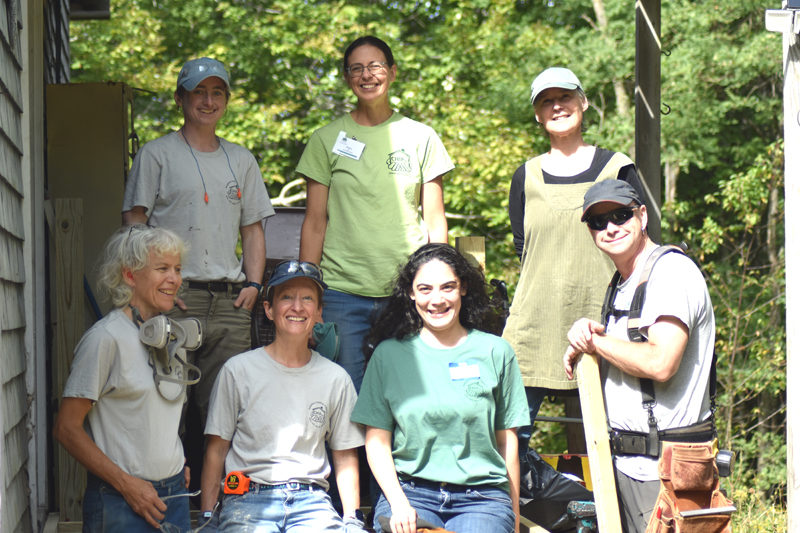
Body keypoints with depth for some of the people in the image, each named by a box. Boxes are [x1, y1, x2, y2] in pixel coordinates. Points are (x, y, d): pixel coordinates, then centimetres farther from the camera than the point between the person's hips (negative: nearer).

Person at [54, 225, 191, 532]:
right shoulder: (106, 338, -11)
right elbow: (66, 428, -13)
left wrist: (178, 467, 9)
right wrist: (126, 483, -16)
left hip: (174, 493, 6)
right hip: (121, 505, -6)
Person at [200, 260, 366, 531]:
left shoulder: (336, 379, 11)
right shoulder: (238, 371, 5)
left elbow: (345, 457, 16)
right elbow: (216, 450, 7)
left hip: (311, 501, 2)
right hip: (248, 499, -1)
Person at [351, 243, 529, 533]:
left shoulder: (495, 352, 10)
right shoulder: (388, 355, 9)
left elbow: (507, 441, 12)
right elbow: (377, 441, 7)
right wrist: (398, 502, -8)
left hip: (481, 495, 0)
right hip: (409, 490, 0)